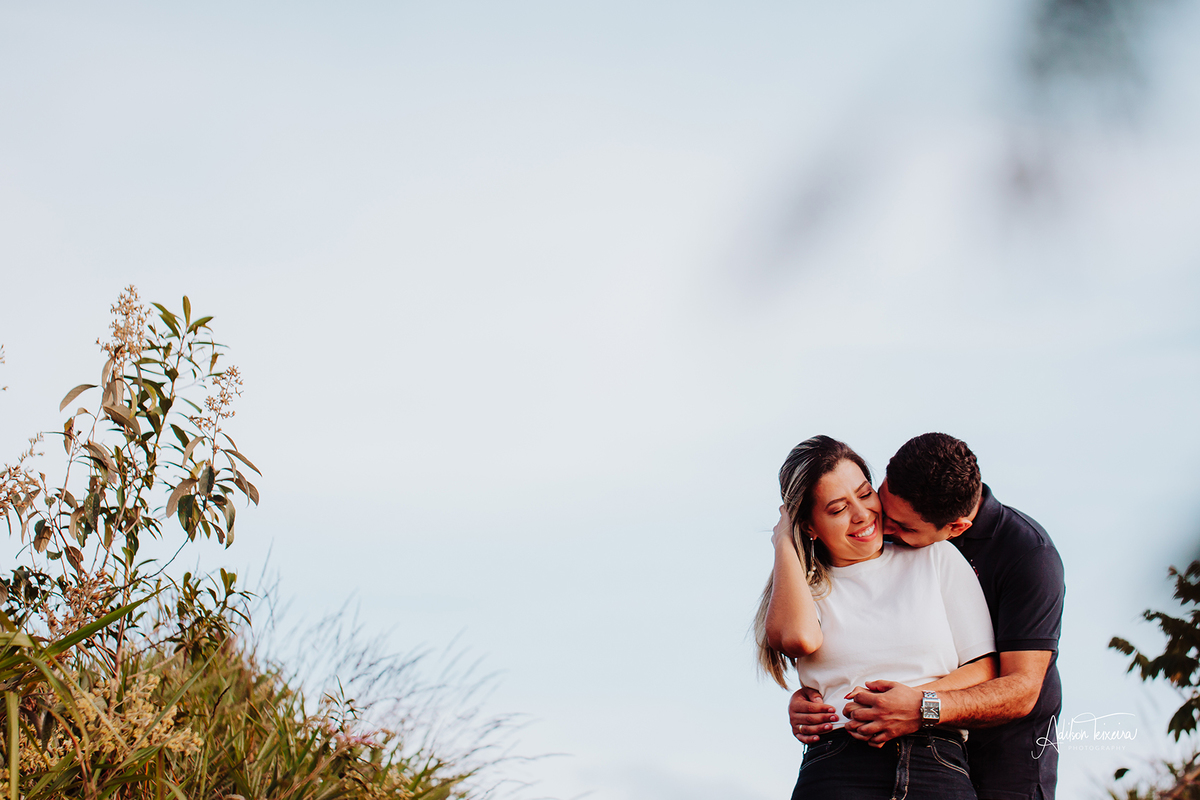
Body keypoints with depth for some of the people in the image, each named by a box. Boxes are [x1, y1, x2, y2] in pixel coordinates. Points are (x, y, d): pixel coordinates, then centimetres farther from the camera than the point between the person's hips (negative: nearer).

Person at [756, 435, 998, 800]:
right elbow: (800, 638, -8)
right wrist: (784, 541, 7)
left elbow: (984, 672, 13)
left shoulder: (937, 557, 19)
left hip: (936, 762, 1)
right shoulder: (808, 586, 19)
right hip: (837, 765, 0)